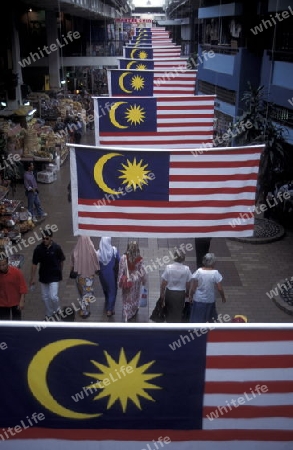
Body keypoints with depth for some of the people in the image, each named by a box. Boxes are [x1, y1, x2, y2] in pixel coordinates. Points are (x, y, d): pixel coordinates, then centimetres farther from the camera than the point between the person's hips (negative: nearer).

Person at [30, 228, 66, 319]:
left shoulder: (57, 248, -13)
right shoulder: (38, 249, -10)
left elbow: (61, 261, 2)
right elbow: (34, 264, -4)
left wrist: (60, 272, 12)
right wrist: (33, 278, -3)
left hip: (54, 276, -3)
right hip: (43, 276, 3)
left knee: (53, 296, -11)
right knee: (45, 297, 12)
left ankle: (57, 310, 19)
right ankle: (49, 315, 31)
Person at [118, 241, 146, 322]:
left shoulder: (123, 258, -22)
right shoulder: (139, 259, -22)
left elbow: (121, 271, -13)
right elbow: (142, 271, -11)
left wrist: (120, 282, 1)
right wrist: (143, 280, 6)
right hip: (136, 280, 0)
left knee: (127, 297, 17)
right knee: (135, 295, 24)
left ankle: (127, 316, 24)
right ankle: (134, 311, 46)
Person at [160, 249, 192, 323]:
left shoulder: (168, 268, -13)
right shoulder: (186, 269, -10)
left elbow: (163, 284, -10)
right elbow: (188, 285, -2)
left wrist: (161, 294, 2)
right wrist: (187, 293, 15)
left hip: (169, 293, 0)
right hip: (181, 294, 1)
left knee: (169, 312, 20)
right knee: (178, 313, 15)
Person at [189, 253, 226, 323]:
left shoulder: (198, 271, -14)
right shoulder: (215, 273, -17)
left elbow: (193, 287, -11)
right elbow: (220, 288, -12)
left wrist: (190, 296, 5)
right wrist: (223, 297, 5)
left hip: (198, 299, 0)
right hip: (210, 299, 0)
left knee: (197, 319, 11)